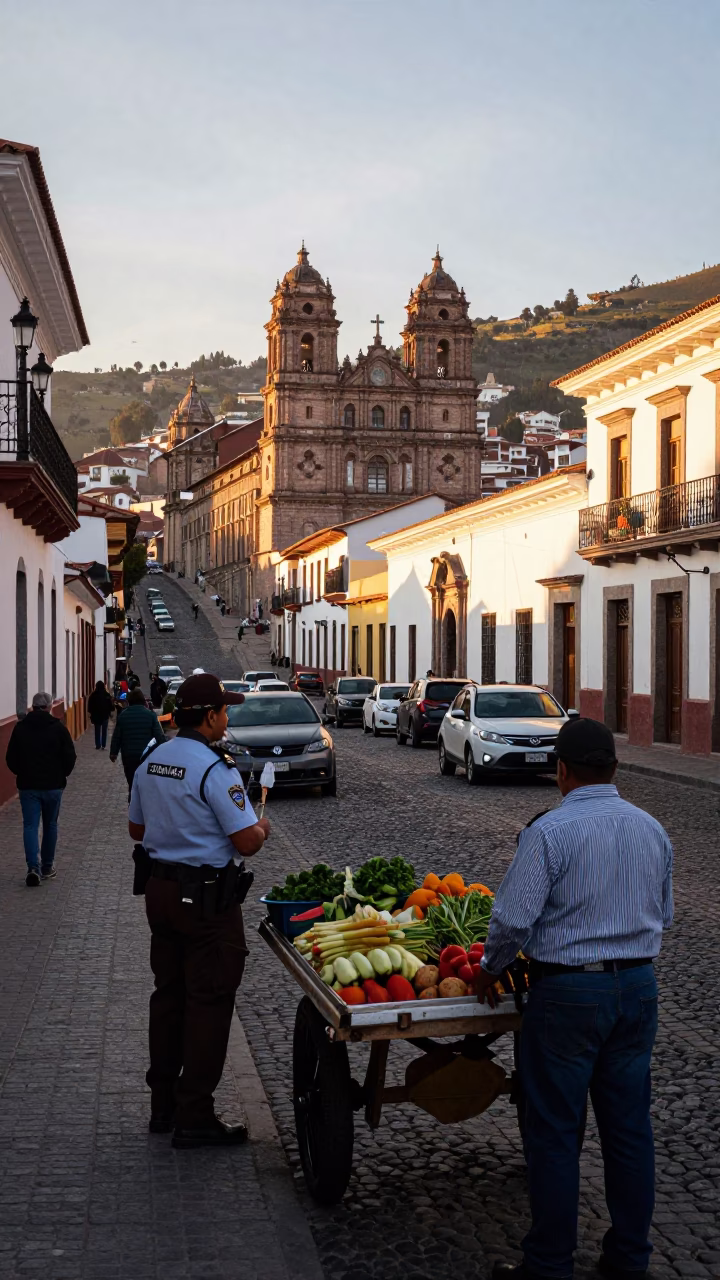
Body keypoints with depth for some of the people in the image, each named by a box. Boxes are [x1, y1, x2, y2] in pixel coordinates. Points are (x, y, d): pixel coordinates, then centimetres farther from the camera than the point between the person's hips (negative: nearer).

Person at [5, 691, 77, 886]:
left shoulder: (20, 727, -2)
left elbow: (10, 758, 1)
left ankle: (33, 867, -15)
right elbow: (70, 756, -6)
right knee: (50, 825, 14)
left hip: (27, 785, 0)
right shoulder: (58, 727, -6)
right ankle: (47, 867, 20)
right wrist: (62, 775, 12)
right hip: (53, 785, 0)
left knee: (30, 826, 1)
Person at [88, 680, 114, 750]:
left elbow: (90, 705, -1)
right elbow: (111, 704, -3)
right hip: (105, 715, 0)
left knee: (97, 731, 9)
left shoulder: (93, 695, -7)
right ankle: (103, 745, 5)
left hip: (96, 715, 0)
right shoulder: (107, 694, -9)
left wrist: (91, 713, 11)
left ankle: (98, 746, 6)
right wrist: (110, 712, 12)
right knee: (104, 730, 7)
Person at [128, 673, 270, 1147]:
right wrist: (261, 828, 0)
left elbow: (137, 828, 18)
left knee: (169, 995, 16)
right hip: (206, 895, -8)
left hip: (160, 889, 8)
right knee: (209, 1001, 0)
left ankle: (164, 1105, 25)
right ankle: (195, 1118, 3)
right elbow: (246, 842, -20)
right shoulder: (215, 769, -19)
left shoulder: (151, 762, 7)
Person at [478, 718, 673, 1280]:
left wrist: (489, 970, 1)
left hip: (567, 993, -6)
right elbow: (664, 915, 15)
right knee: (629, 1126, 14)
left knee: (555, 1132, 5)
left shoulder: (549, 831, -15)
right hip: (639, 986, 6)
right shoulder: (653, 830, 5)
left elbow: (514, 918, -16)